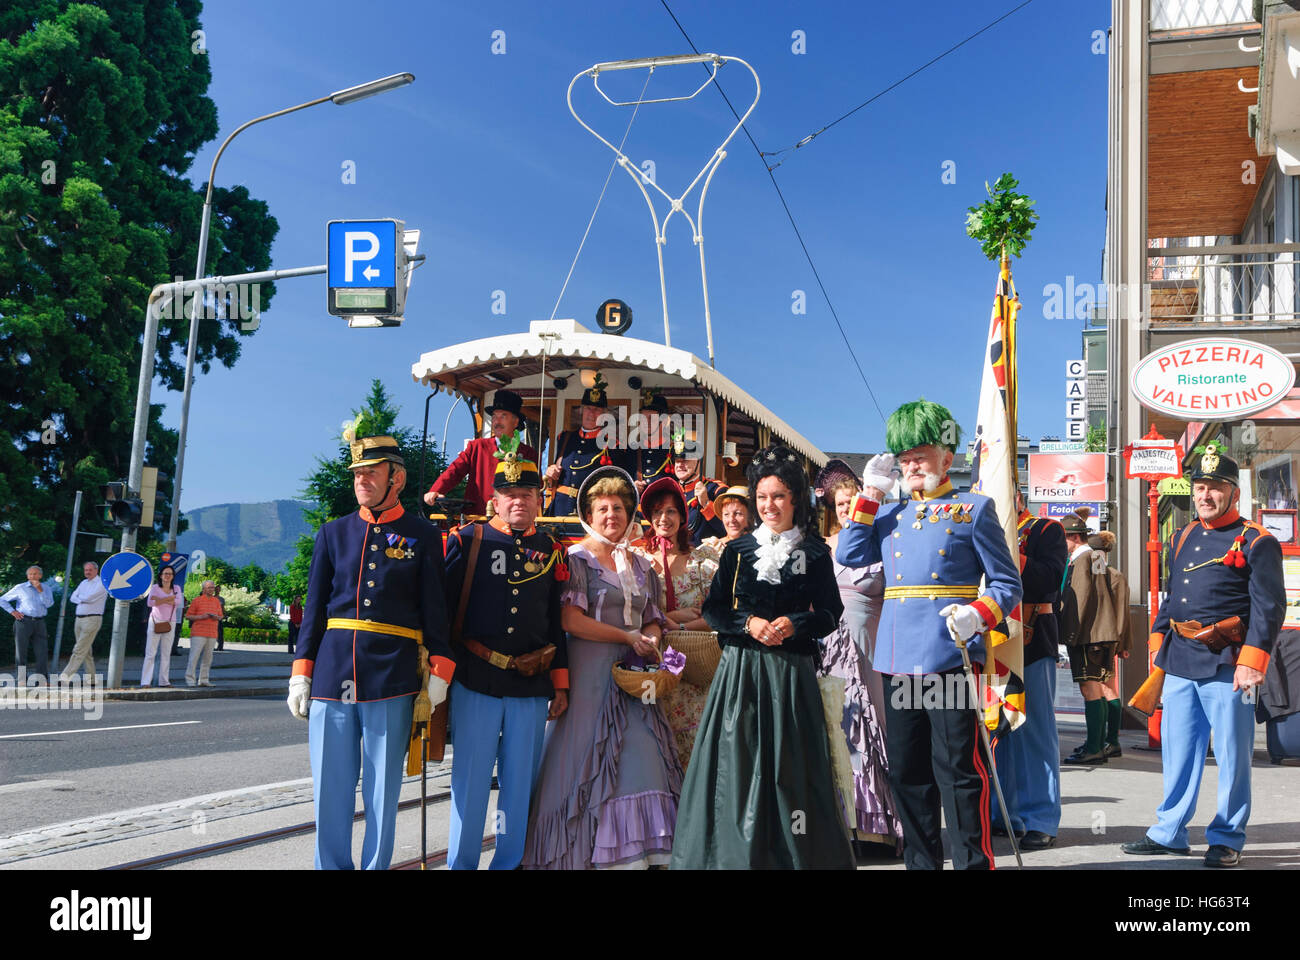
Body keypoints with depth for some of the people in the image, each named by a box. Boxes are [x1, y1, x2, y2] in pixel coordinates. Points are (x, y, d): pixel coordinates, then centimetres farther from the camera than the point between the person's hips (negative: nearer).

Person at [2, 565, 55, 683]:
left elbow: (49, 604, -5)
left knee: (42, 651, -3)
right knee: (21, 651, 0)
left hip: (39, 623, 2)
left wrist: (40, 590, -12)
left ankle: (42, 679, 0)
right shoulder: (20, 588, 4)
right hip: (24, 621, -2)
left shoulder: (46, 589, 11)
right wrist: (12, 612, -4)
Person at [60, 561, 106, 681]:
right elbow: (73, 598, 11)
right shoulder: (83, 583, 18)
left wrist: (80, 597, 4)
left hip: (92, 619, -8)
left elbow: (89, 597, -15)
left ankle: (67, 675, -13)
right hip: (79, 619, 8)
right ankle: (91, 676, 14)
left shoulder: (101, 583, -5)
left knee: (79, 649, -10)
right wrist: (83, 601, -7)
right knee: (86, 650, 9)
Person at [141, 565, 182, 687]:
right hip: (155, 622, -4)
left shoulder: (176, 588, 11)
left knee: (166, 653, 7)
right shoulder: (155, 587, 1)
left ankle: (164, 681, 12)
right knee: (150, 653, -7)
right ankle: (145, 681, -8)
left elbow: (179, 601, -8)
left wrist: (160, 600, -14)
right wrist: (170, 598, -14)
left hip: (170, 623, 4)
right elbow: (150, 602, -16)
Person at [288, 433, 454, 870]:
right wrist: (301, 674, 7)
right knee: (331, 786, 7)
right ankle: (332, 866, 20)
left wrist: (438, 671, -4)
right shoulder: (333, 533, 11)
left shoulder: (423, 536, 3)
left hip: (392, 681, -2)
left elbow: (435, 609, 3)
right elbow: (314, 608, 11)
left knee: (382, 790, 4)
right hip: (332, 674, 3)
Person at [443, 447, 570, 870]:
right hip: (475, 681, -2)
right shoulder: (467, 540, 2)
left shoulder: (552, 552, 9)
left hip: (532, 686, 2)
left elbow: (558, 624, 11)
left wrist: (560, 685, 9)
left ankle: (510, 863, 23)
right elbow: (442, 608, 2)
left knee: (520, 785, 9)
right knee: (470, 782, 5)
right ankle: (461, 863, 19)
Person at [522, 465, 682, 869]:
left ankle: (635, 852, 6)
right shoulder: (577, 558, -1)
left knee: (638, 758, 0)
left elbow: (653, 620, 18)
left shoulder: (641, 566, 16)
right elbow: (571, 619, -12)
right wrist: (627, 637, -12)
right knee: (590, 757, -7)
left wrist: (650, 640, -6)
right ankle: (589, 851, 1)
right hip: (591, 670, -5)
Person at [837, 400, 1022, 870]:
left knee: (958, 769, -4)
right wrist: (869, 493, 4)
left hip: (949, 655, -5)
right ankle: (920, 862, 23)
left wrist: (976, 614, -17)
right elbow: (848, 555, 6)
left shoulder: (973, 509, 4)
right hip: (897, 659, 5)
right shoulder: (890, 514, 19)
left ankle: (974, 863, 6)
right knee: (906, 773, 11)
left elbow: (1007, 584, 2)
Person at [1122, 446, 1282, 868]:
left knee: (1231, 754, 3)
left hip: (1226, 665, -6)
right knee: (1176, 750, 10)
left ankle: (1227, 838, 16)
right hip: (1180, 663, 6)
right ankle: (1170, 831, 20)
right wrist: (1159, 640, 15)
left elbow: (1269, 607, -9)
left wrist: (1251, 661, -16)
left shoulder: (1257, 543, -4)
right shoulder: (1182, 540, 15)